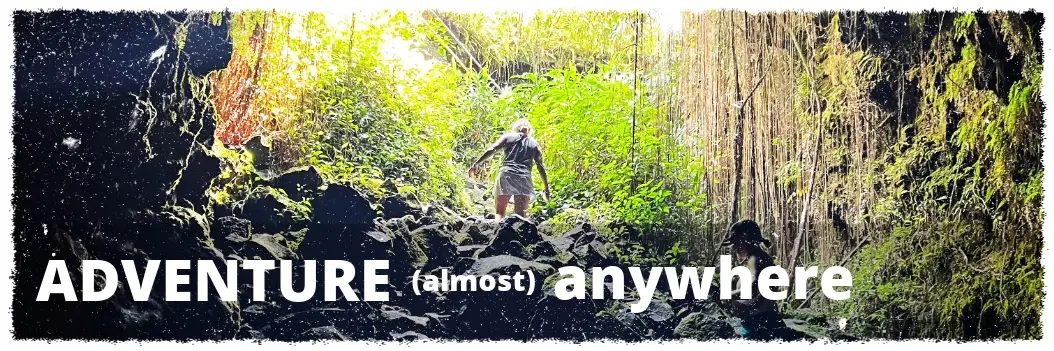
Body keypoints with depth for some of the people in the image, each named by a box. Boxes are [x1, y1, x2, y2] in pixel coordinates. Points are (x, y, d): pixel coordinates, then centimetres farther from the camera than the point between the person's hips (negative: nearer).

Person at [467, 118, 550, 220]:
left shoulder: (508, 136, 14)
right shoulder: (535, 144, 18)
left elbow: (491, 150, 1)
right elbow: (541, 167, 12)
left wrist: (476, 164, 1)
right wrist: (546, 188, 14)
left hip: (506, 175, -1)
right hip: (524, 179, 1)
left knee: (500, 212, 0)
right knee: (521, 214, 0)